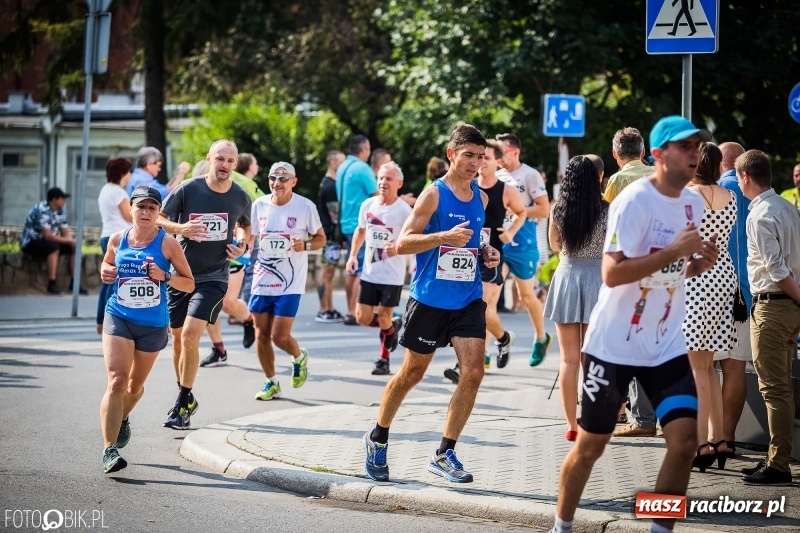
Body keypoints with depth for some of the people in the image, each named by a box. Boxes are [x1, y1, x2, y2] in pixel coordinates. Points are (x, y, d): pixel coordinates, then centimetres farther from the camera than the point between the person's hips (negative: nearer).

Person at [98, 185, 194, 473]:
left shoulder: (167, 243, -6)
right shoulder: (117, 239, 1)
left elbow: (189, 283, -2)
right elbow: (107, 263, 22)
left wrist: (164, 276, -20)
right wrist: (105, 272, -1)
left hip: (153, 324, 0)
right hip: (118, 319, 0)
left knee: (136, 384, 18)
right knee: (116, 381, -17)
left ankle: (122, 418, 52)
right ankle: (109, 449, -20)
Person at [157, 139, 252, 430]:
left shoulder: (241, 198, 0)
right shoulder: (187, 189, -7)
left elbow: (245, 226, 21)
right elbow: (158, 219, -2)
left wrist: (243, 243, 1)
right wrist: (180, 228, -20)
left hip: (213, 278, -1)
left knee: (190, 336, -17)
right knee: (178, 338, 10)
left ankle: (182, 405, -6)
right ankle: (187, 398, 29)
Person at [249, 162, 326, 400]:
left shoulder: (305, 207, -7)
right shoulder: (259, 205, 3)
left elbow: (321, 239, 2)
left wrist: (305, 245, -18)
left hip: (290, 284, -4)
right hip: (262, 280, 4)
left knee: (279, 336, -9)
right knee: (261, 334, 4)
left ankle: (299, 357, 25)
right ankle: (272, 383, 21)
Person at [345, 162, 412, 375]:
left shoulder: (404, 210, -13)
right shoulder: (368, 205, 2)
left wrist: (398, 249, -29)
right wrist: (353, 255, 11)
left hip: (392, 275, -5)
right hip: (369, 273, 5)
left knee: (384, 319, 0)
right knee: (363, 318, 3)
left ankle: (384, 360, 20)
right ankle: (393, 326, 32)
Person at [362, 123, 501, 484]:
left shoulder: (480, 198, 10)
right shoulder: (434, 194, -9)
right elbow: (403, 243, -14)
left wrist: (485, 253, 5)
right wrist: (444, 237, -27)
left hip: (468, 301, 5)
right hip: (429, 301, -5)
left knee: (473, 372, -9)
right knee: (412, 373, 7)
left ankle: (444, 454, 0)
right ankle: (378, 438, 30)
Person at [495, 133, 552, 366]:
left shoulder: (530, 175, -9)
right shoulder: (498, 176, 10)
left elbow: (544, 210, -13)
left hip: (522, 244, -5)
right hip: (496, 243, 5)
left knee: (526, 295, 10)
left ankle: (541, 338, 33)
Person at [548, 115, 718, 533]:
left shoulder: (694, 203, 5)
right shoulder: (634, 200, -17)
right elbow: (612, 273, -26)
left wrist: (700, 263, -4)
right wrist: (674, 251, -29)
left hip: (667, 345, 6)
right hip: (615, 344, -6)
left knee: (685, 440, -8)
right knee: (590, 444, 5)